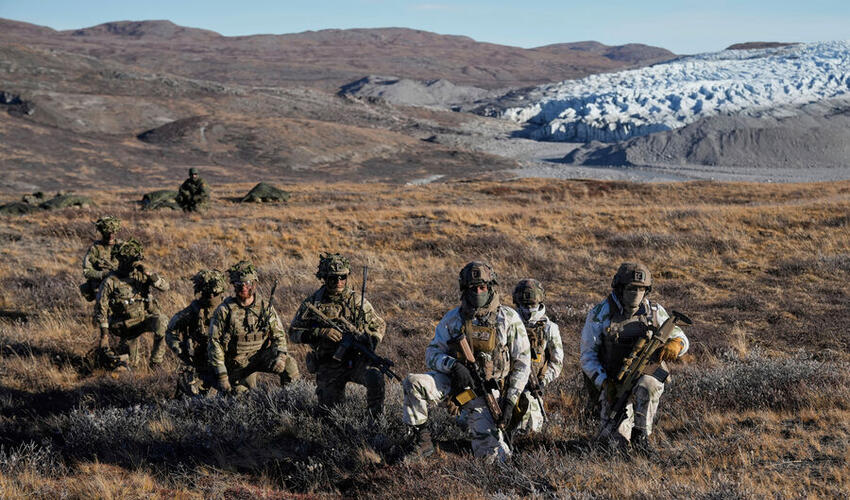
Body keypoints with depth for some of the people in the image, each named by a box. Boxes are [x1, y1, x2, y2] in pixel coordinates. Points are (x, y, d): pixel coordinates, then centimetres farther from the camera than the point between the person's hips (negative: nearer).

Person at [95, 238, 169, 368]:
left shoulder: (141, 275, -1)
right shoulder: (110, 281, -10)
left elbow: (165, 286, -5)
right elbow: (101, 308, -5)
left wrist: (150, 275, -21)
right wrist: (104, 334, -7)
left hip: (145, 318, 2)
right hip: (127, 325, -2)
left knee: (160, 321, -33)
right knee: (131, 365, 0)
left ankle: (155, 362, -19)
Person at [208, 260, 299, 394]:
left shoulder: (266, 308, -4)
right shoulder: (224, 310, -11)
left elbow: (279, 336, 0)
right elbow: (214, 344, -9)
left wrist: (280, 356, -22)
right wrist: (221, 375, -15)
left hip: (261, 356, 1)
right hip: (237, 365, -1)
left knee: (289, 365, -23)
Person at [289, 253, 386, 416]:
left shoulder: (357, 300, -1)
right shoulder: (312, 303, -3)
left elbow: (379, 326, 7)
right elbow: (293, 332, -3)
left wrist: (368, 344, -14)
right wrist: (320, 332, -19)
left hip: (355, 359, 0)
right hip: (328, 366, 1)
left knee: (375, 376, -30)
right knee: (328, 409, 4)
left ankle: (377, 419, -10)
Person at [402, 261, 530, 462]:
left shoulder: (508, 319, -4)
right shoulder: (453, 319, 2)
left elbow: (522, 363, 0)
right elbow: (432, 353, 2)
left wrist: (510, 401, -8)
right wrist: (452, 365, -21)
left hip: (486, 392, -1)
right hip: (455, 382, 1)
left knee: (494, 455, -11)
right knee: (413, 383, -28)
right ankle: (422, 441, -14)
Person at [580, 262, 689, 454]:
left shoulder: (654, 311, 0)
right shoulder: (600, 315, -7)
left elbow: (681, 338, 5)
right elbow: (588, 355, -5)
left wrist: (675, 343, -21)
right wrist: (604, 383, -19)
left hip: (646, 374, 1)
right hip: (614, 381, -1)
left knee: (647, 386, -38)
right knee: (618, 439, -14)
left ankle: (640, 434, -23)